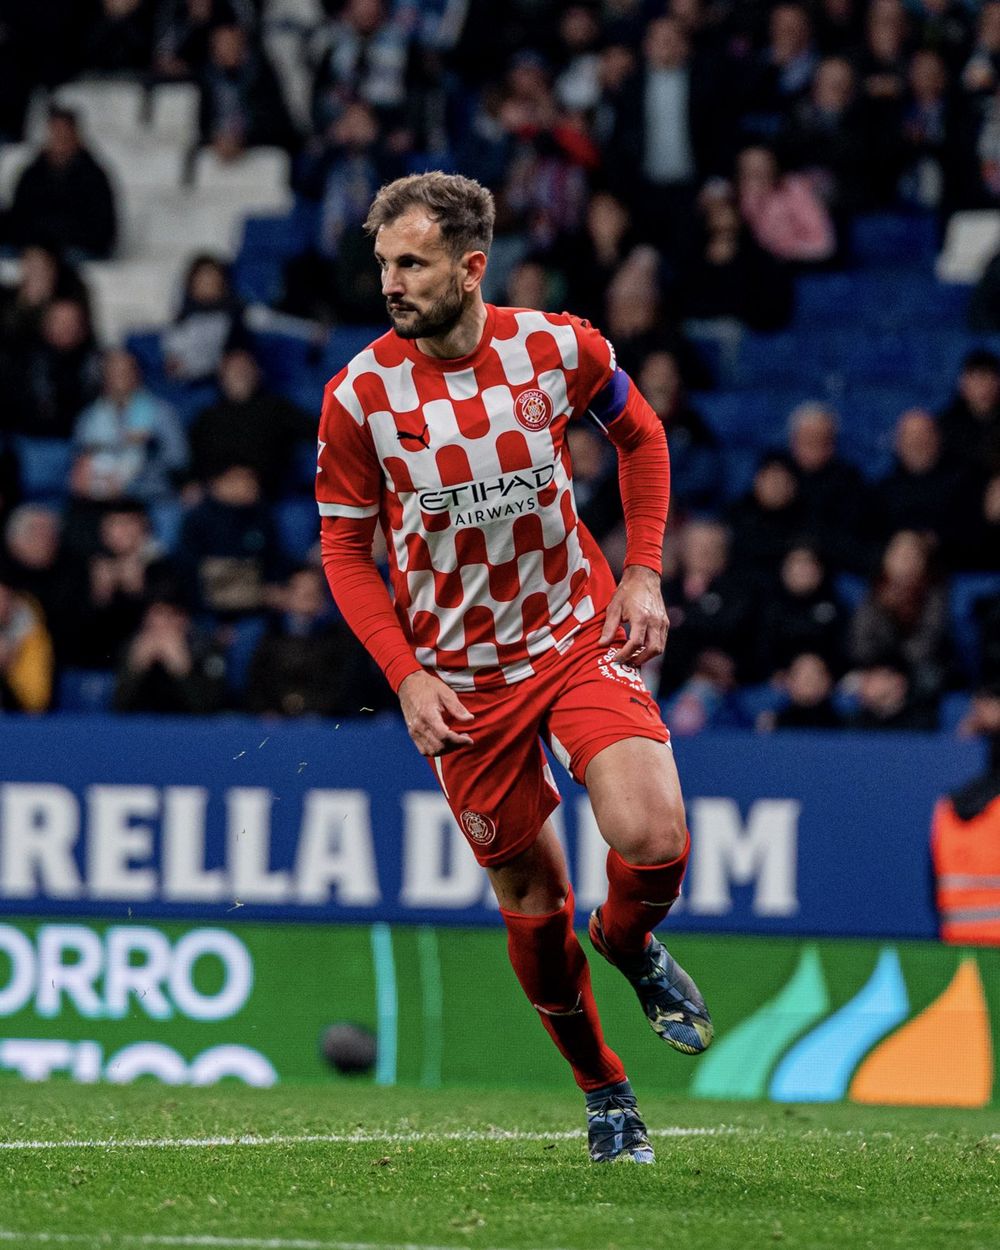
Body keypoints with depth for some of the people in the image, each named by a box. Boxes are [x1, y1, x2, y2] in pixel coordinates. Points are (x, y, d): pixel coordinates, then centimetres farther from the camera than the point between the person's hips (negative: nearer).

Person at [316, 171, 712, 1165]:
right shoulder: (360, 395, -12)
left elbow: (640, 437, 10)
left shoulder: (559, 348, -10)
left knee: (652, 838, -22)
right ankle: (602, 1092, 27)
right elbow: (344, 551, 0)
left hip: (580, 636, 0)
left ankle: (628, 942, 14)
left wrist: (641, 576, 1)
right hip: (460, 676, 0)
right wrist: (405, 675, -10)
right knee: (531, 897, 5)